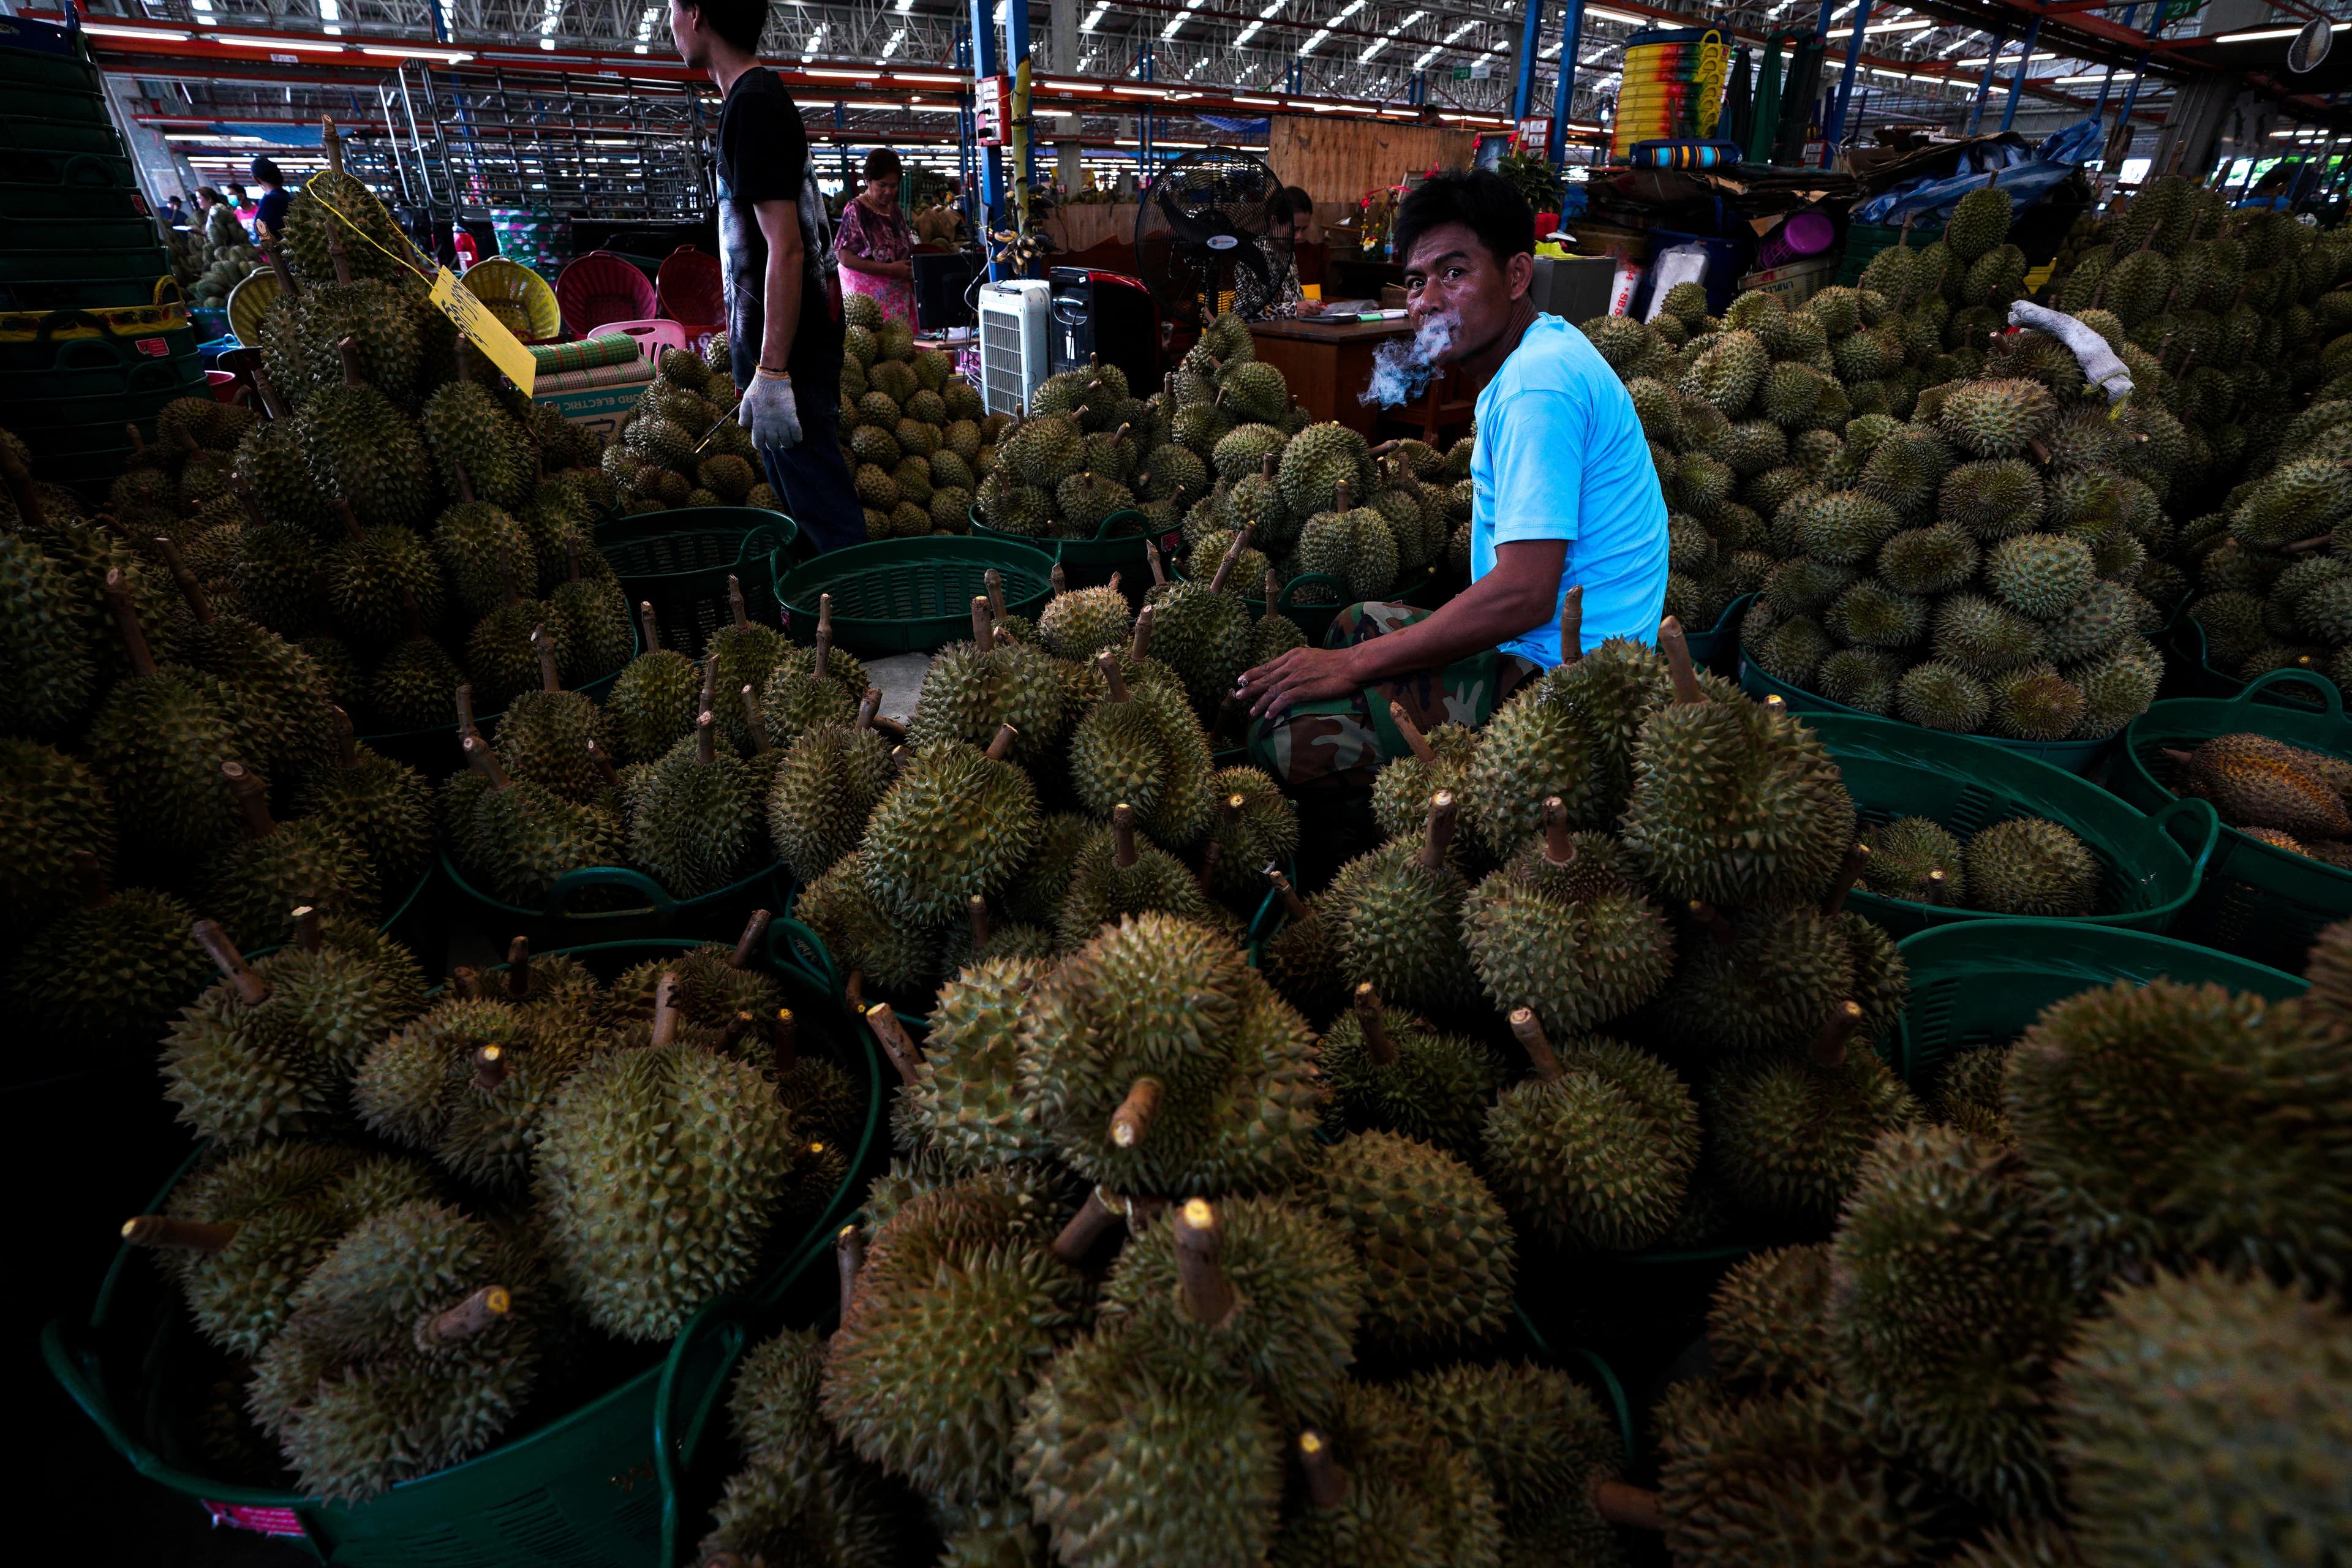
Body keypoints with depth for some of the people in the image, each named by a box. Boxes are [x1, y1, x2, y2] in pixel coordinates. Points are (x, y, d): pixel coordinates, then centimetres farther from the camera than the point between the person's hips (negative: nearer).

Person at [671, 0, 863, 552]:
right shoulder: (758, 95, 16)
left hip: (788, 351, -10)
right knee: (804, 499, 16)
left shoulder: (753, 104, -15)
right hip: (780, 346, 10)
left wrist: (771, 372, -25)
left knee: (822, 509, -7)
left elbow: (786, 248, -23)